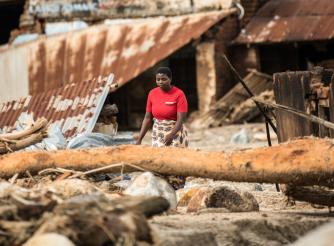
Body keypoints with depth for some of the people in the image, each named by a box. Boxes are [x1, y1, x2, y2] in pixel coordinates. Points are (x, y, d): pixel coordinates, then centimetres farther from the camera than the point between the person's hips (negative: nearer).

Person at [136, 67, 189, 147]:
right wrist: (139, 139, -1)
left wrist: (171, 135, -31)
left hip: (175, 133, -4)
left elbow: (181, 119, -17)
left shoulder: (179, 94, -12)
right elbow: (148, 118, 6)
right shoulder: (152, 94, 2)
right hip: (157, 136, 4)